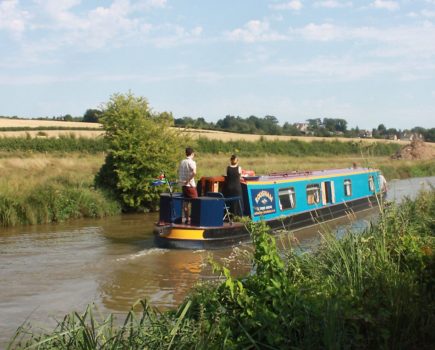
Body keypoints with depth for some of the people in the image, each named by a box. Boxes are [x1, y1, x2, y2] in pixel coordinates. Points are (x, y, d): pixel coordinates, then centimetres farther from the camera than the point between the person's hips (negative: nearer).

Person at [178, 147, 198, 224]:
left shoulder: (182, 162, 9)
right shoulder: (192, 162, -12)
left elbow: (179, 172, 15)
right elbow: (194, 172, -27)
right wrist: (188, 180, -19)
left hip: (183, 185, 7)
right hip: (190, 185, -7)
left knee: (185, 202, 11)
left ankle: (187, 218, 14)